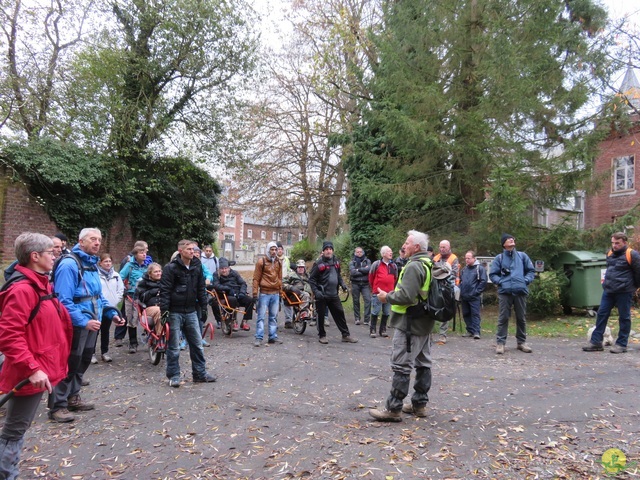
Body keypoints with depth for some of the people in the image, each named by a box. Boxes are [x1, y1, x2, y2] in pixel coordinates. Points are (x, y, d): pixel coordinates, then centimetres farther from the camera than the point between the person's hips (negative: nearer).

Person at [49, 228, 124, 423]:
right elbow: (64, 301, -24)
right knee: (68, 365, -1)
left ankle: (72, 398, 32)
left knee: (82, 362, 18)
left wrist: (112, 313, 6)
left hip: (91, 323, 9)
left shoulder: (92, 264, 12)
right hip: (75, 325, -9)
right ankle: (57, 406, 10)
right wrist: (83, 321, -29)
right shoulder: (69, 264, -17)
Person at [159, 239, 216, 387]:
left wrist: (203, 303, 10)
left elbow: (201, 287, 14)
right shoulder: (171, 268, -11)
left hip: (191, 311, 6)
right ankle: (173, 376, 16)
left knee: (197, 344, 10)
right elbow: (165, 290, -13)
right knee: (174, 346, 3)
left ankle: (200, 373, 21)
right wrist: (164, 310, -17)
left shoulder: (197, 266, 7)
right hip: (175, 312, -5)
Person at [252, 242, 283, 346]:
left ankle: (273, 337, 18)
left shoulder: (278, 262, 12)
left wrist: (280, 290, 17)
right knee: (261, 316, -3)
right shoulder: (261, 261, -4)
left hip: (275, 294, 5)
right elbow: (256, 278, -5)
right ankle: (259, 338, 0)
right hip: (264, 293, -5)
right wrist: (255, 293, -9)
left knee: (273, 316, 11)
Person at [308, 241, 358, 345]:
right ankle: (322, 336, 20)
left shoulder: (336, 261, 9)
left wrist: (342, 284, 5)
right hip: (322, 295, -5)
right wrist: (316, 291, -18)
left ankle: (345, 335, 18)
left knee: (340, 314, 9)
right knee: (321, 316, 5)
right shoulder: (319, 263, -10)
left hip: (334, 294, 6)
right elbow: (312, 279, -9)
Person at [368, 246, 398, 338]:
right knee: (375, 312, 0)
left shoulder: (394, 266, 9)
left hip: (389, 293, 4)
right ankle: (372, 330, 9)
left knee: (386, 312, 9)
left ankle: (383, 329, 20)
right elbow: (371, 277, 5)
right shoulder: (376, 264, -5)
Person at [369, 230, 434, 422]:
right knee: (423, 363, 14)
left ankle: (393, 409, 0)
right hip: (425, 322, 10)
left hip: (410, 323, -10)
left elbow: (406, 296, -26)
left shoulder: (414, 266, -18)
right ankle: (419, 404, 25)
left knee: (401, 366, -5)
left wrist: (387, 297, -10)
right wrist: (392, 295, 15)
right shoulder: (429, 265, 13)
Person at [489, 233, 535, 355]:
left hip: (520, 291, 2)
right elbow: (492, 274, 9)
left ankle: (521, 342, 20)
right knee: (503, 318, -4)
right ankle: (500, 342, 0)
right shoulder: (499, 258, 9)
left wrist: (526, 280, -1)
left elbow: (531, 271, 15)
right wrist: (500, 281, -7)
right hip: (504, 292, -2)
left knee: (521, 318, 9)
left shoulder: (522, 256, 13)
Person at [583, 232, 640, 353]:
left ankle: (621, 344, 13)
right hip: (608, 290, 7)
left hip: (624, 292, -7)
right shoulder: (610, 253, 11)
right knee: (601, 314, 5)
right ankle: (596, 342, 9)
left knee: (624, 317, 5)